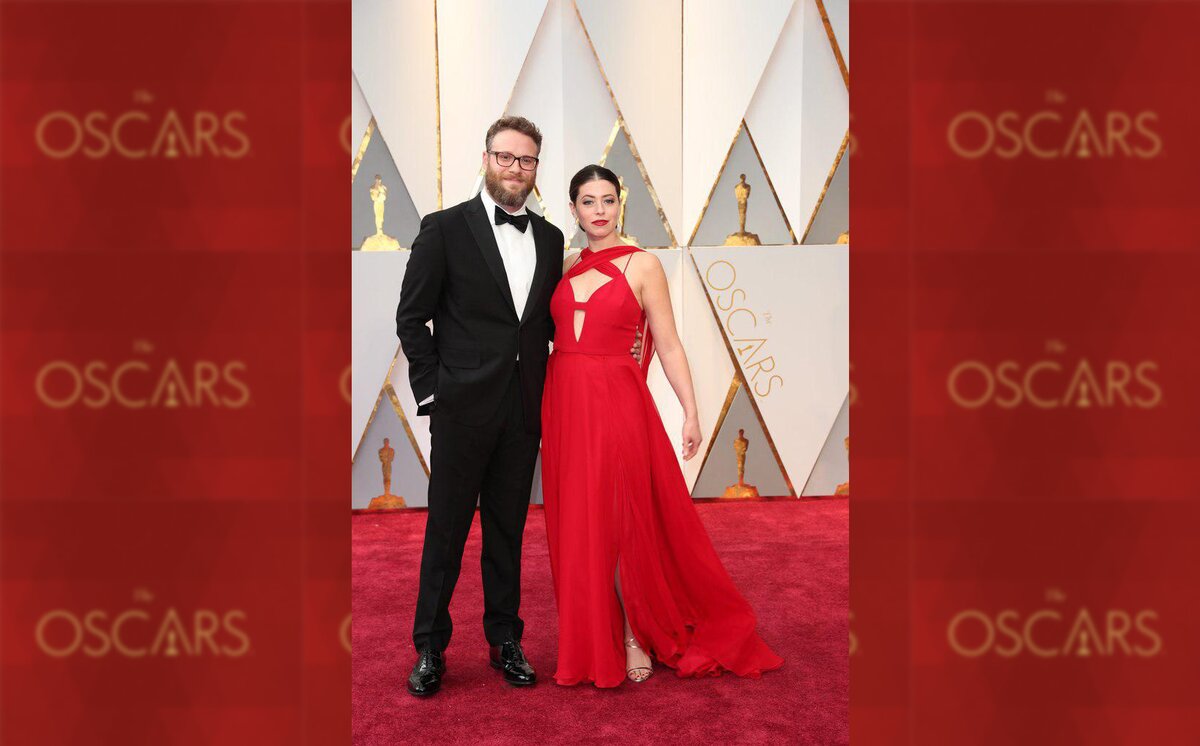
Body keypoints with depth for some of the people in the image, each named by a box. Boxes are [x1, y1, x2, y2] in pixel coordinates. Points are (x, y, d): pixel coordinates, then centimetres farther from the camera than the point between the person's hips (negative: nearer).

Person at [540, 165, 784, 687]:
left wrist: (691, 412, -8)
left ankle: (635, 639, 20)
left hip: (617, 403, -4)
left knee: (621, 523, 1)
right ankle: (593, 642, 25)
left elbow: (668, 345, -3)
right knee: (576, 523, 9)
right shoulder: (566, 266, 11)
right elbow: (555, 332, 14)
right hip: (565, 403, 5)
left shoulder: (642, 265, -2)